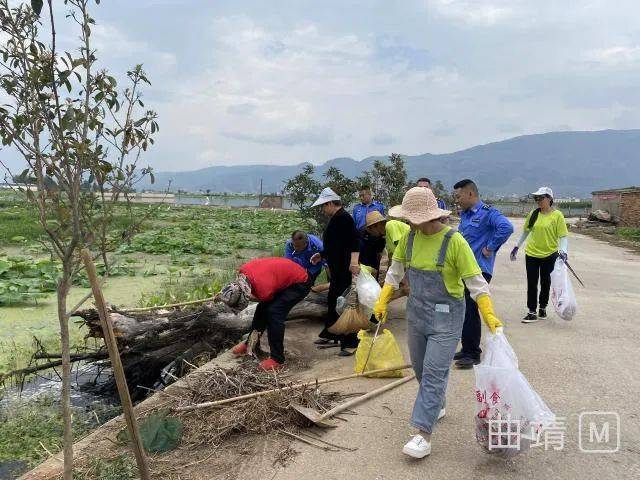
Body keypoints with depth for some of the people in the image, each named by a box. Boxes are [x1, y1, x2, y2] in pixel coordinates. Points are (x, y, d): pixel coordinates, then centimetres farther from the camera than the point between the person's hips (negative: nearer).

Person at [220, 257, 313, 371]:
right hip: (285, 277, 9)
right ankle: (250, 343, 28)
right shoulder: (243, 271, -16)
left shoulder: (264, 291, -36)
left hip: (300, 283, -9)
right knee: (262, 308, 9)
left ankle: (277, 359, -11)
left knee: (273, 312, -19)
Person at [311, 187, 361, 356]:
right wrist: (321, 255, 29)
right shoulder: (336, 219, 15)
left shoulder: (343, 218, -17)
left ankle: (351, 343, 3)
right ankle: (329, 335, 33)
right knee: (332, 302, 19)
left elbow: (355, 240, -29)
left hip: (345, 270, -11)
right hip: (337, 269, 11)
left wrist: (354, 261, -39)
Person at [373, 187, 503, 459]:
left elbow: (475, 281, -16)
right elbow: (396, 270, 10)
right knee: (420, 367, 18)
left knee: (434, 373, -6)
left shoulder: (454, 241, -19)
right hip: (416, 312, 6)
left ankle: (424, 434, 0)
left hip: (446, 316, -6)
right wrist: (382, 301, 6)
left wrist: (490, 316, -22)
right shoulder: (410, 236, -2)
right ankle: (436, 406, 43)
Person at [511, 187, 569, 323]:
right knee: (532, 283, 2)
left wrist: (563, 251, -24)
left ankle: (543, 308, 31)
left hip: (549, 255, -3)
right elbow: (526, 232, 14)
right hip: (532, 254, 3)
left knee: (545, 283, 13)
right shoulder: (533, 214, 1)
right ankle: (532, 312, 9)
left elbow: (563, 236, -10)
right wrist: (517, 247, 17)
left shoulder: (557, 215, -10)